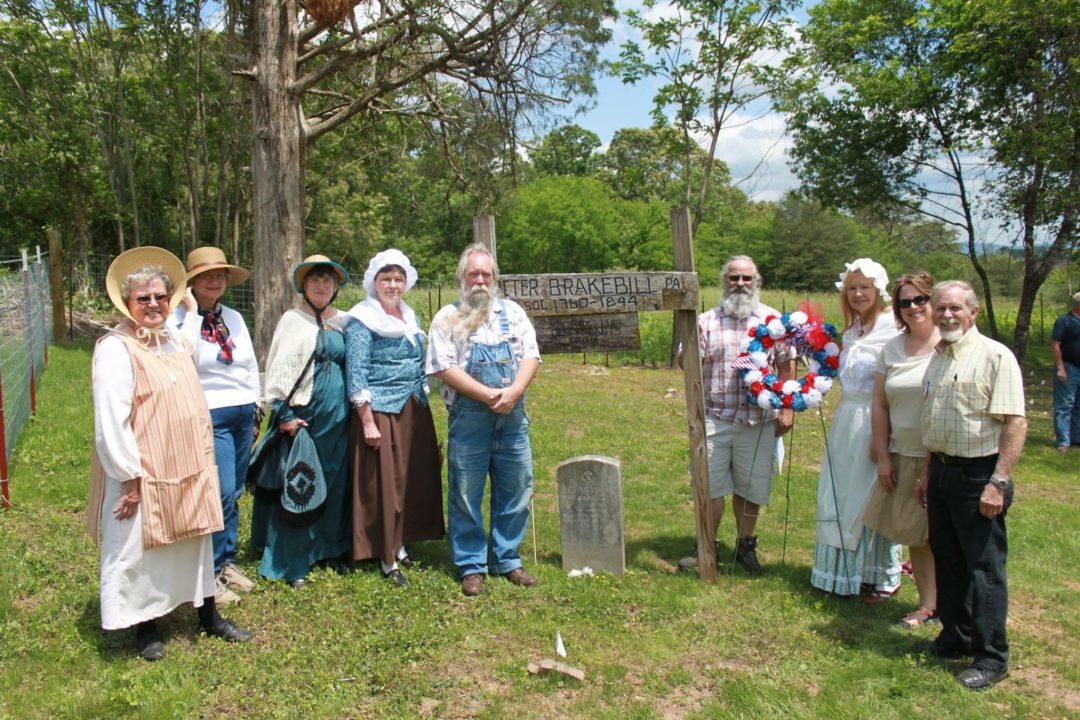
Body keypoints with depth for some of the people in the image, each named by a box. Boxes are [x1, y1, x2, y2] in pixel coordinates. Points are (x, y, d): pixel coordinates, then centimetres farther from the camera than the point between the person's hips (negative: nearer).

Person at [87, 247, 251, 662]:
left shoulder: (175, 343, 9)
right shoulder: (116, 349, -15)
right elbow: (111, 421, -19)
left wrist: (204, 455, 13)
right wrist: (129, 478, -19)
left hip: (188, 471, 8)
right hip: (141, 476, -7)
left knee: (195, 542, 18)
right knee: (138, 550, 7)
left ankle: (208, 615, 33)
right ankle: (146, 629, 25)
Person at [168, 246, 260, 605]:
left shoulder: (233, 317, 11)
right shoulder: (177, 318, -6)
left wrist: (253, 409, 16)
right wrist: (192, 313, -19)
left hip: (243, 414, 6)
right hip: (209, 415, -6)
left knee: (234, 494, 13)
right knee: (222, 494, -9)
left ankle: (227, 562, 27)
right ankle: (209, 572, 6)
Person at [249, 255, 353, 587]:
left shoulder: (344, 321, 12)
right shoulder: (293, 319, -1)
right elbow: (279, 368, -8)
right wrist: (284, 414, -15)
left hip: (337, 417, 5)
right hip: (303, 414, -4)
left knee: (334, 482, 10)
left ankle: (329, 549, 24)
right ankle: (291, 563, 6)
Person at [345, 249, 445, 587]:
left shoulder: (410, 317, 14)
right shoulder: (362, 320, -8)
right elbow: (356, 374, -12)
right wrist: (367, 422, -17)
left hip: (415, 412, 7)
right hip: (381, 413, -7)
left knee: (414, 480, 10)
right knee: (385, 484, -1)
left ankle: (400, 545, 25)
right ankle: (387, 559, 11)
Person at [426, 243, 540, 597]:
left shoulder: (512, 312, 11)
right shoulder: (447, 318, 2)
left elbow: (531, 356, 4)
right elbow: (445, 368, -8)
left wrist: (513, 391, -14)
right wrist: (489, 395, -16)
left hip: (512, 418, 3)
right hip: (468, 420, -3)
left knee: (515, 492, 9)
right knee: (465, 495, 3)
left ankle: (508, 560, 24)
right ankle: (471, 566, 17)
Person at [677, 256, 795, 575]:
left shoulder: (773, 319, 6)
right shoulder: (707, 321, 5)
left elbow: (786, 366, 6)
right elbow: (688, 365, 0)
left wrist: (786, 408, -1)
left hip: (758, 422, 0)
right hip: (714, 419, 0)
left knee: (750, 488, 10)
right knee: (710, 486, 3)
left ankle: (745, 546, 27)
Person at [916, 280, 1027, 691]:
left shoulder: (995, 356, -12)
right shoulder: (937, 357, 12)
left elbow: (1015, 423, -18)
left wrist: (998, 482, -22)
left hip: (978, 474, -7)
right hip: (942, 471, 8)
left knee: (984, 566, 0)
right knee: (947, 560, 16)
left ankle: (991, 657, 11)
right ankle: (955, 637, 30)